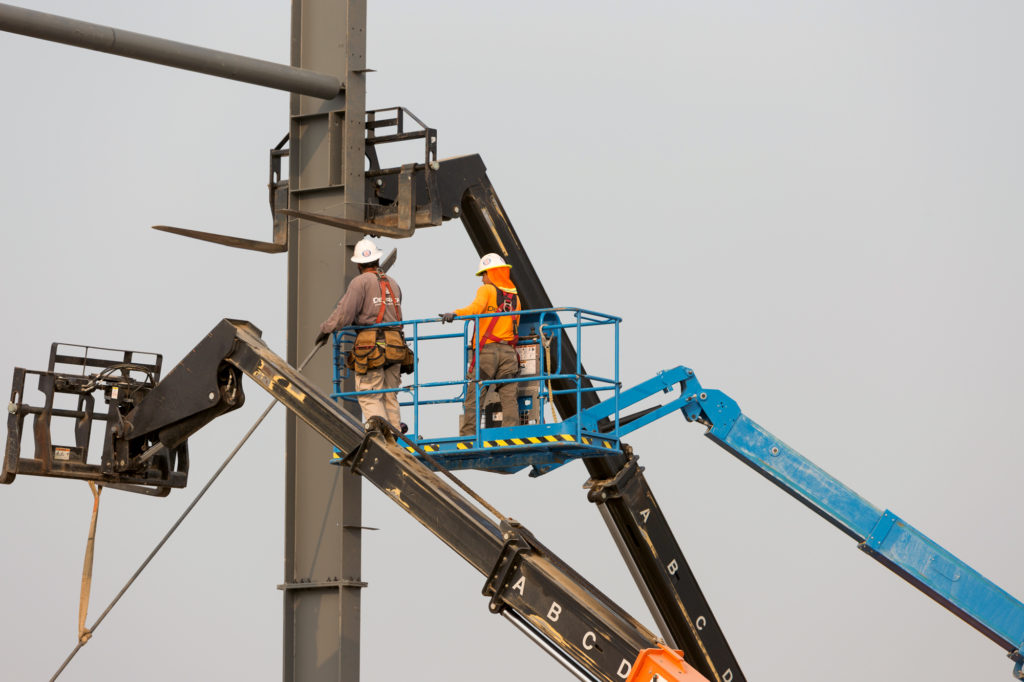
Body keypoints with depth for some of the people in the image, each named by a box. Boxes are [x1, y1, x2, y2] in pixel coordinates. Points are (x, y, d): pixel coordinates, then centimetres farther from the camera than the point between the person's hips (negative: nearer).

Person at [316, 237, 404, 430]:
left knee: (369, 398, -6)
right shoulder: (393, 284, 17)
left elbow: (344, 313, -11)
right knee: (390, 397, 11)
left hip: (370, 348, -6)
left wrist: (325, 329, 3)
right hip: (394, 347, 6)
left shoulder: (361, 282, -4)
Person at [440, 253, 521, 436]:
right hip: (508, 351, 5)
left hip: (487, 350, -5)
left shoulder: (487, 290, 2)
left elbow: (477, 307, -19)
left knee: (473, 395, -2)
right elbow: (515, 327, 17)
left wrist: (455, 313, -29)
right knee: (509, 397, 1)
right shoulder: (515, 297, 18)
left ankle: (468, 434, -5)